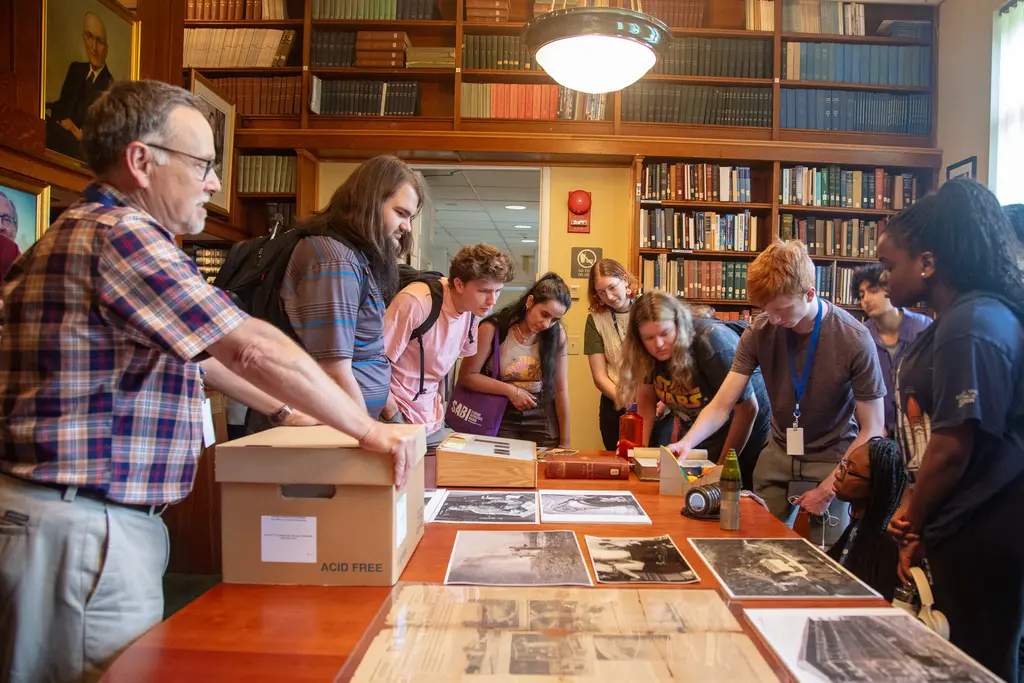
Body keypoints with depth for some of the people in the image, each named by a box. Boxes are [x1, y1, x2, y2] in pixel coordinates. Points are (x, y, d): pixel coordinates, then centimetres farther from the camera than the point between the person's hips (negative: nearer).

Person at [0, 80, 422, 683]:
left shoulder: (88, 232, 18)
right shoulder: (117, 232, -18)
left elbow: (196, 350, 22)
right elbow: (254, 349, -21)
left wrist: (286, 410, 21)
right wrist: (368, 429, -13)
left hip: (103, 522, 10)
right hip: (79, 529, -10)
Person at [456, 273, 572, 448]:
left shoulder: (557, 335, -7)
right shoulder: (493, 328, -14)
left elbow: (561, 390, -4)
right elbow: (467, 376, -10)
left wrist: (564, 442, -2)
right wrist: (511, 391, -16)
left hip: (541, 417, 2)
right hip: (501, 416, -2)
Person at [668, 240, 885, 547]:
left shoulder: (854, 340, -19)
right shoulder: (760, 332, -12)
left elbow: (872, 430, -12)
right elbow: (721, 405, -11)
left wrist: (828, 488, -17)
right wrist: (687, 442, -29)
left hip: (832, 461, -2)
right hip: (778, 455, 3)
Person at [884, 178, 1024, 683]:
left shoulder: (972, 327, -19)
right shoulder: (953, 322, 12)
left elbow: (953, 448, -20)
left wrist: (913, 526, -7)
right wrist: (912, 512, 6)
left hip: (980, 537, -9)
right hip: (964, 531, 9)